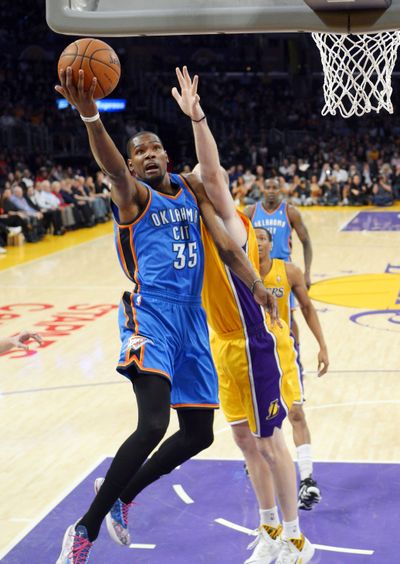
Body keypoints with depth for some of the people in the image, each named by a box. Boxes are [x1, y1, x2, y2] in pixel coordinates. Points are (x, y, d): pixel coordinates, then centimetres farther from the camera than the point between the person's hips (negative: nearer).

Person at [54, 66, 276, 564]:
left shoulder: (191, 189, 17)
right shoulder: (132, 195, 0)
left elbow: (226, 245, 13)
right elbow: (112, 168, -24)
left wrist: (255, 285, -4)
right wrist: (89, 115, -43)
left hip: (192, 317, 7)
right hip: (151, 313, -7)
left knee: (198, 434, 11)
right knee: (153, 424, -25)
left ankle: (120, 494, 30)